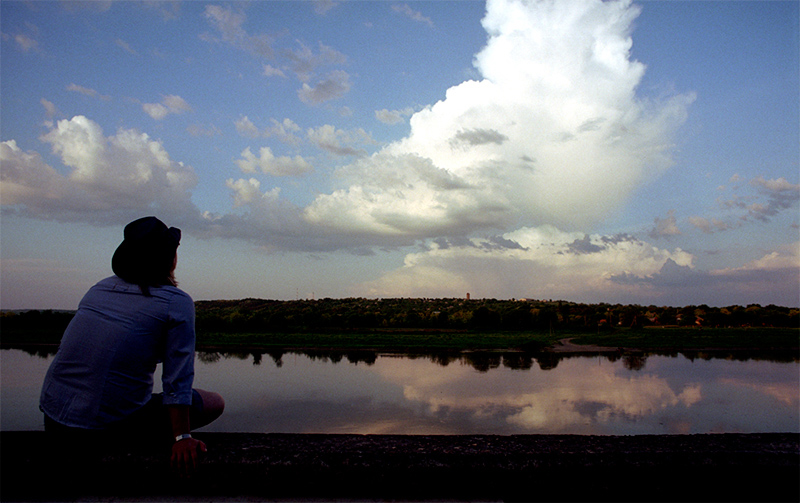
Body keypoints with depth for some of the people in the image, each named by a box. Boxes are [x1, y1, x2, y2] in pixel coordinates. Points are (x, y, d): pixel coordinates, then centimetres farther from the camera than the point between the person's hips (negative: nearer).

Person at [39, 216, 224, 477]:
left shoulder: (99, 288, 10)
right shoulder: (177, 303, -10)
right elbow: (177, 380, -13)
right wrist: (182, 437, -7)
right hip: (106, 425, -7)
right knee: (215, 402, 8)